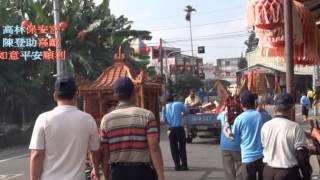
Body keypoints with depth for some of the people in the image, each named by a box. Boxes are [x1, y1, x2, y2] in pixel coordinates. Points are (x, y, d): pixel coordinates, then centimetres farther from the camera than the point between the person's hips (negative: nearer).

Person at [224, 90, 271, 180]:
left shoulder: (239, 119, -9)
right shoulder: (264, 116, -2)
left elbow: (233, 137, 2)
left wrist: (225, 131, 23)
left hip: (248, 157, -2)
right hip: (264, 156, 3)